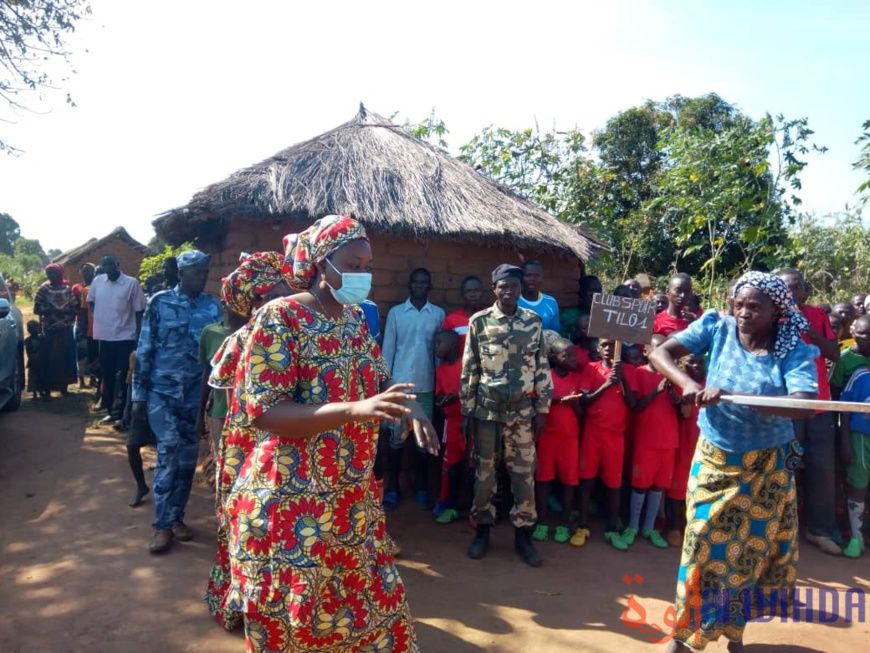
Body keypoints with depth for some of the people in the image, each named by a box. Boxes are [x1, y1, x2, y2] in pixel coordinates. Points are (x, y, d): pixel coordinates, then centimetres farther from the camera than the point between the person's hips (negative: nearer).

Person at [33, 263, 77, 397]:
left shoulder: (67, 289, 8)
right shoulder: (44, 289, 0)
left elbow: (74, 307, 9)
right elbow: (37, 309, -6)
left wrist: (70, 320, -5)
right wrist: (52, 310, -17)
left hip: (66, 329, 3)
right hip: (49, 330, -2)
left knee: (66, 358, 6)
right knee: (48, 360, -1)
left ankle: (64, 387, 19)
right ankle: (47, 390, 8)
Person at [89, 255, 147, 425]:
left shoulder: (131, 283, -9)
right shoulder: (97, 281, 4)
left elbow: (139, 311, -6)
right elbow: (91, 302, 22)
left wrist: (138, 337, -8)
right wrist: (99, 317, 9)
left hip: (125, 337, -4)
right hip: (104, 336, 4)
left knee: (121, 377, -1)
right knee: (107, 374, 14)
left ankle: (118, 413, 4)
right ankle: (108, 404, 29)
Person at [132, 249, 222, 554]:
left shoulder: (213, 307, 2)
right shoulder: (160, 302, -2)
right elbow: (144, 350, -1)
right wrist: (139, 394, -2)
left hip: (196, 393, 3)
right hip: (162, 391, -2)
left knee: (187, 456, 9)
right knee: (168, 451, -8)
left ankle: (176, 517, 24)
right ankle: (163, 525, 3)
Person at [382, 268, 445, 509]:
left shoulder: (439, 314, 5)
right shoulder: (395, 312, 3)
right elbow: (388, 348, 3)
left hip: (426, 385, 1)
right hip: (400, 383, -1)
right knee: (397, 436, 4)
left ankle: (421, 487, 20)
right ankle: (393, 486, 16)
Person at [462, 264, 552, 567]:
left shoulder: (534, 322, 2)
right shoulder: (479, 321, -3)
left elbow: (542, 367, 5)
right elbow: (469, 369, -1)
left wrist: (542, 409, 2)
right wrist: (466, 411, -2)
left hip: (523, 410, 1)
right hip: (486, 409, -1)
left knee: (524, 473, 7)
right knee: (484, 471, 9)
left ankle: (523, 533, 23)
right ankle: (482, 530, 26)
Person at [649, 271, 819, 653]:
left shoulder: (794, 351, -15)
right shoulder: (717, 328, -11)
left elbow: (805, 406, -31)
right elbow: (659, 353, -16)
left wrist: (732, 395, -41)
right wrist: (687, 383, -35)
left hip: (766, 468, 0)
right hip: (714, 459, 0)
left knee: (752, 550, 15)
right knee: (704, 545, 5)